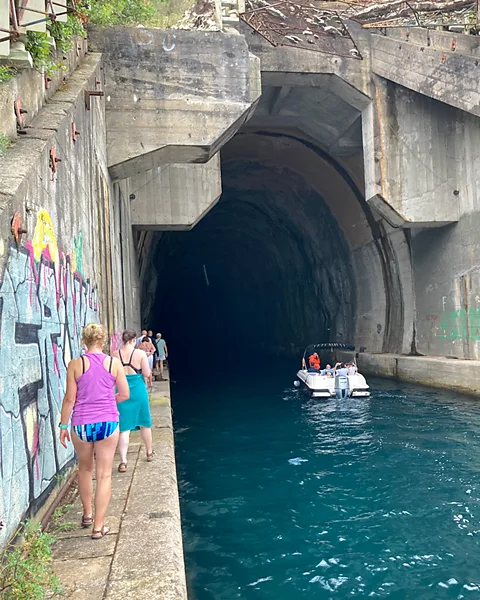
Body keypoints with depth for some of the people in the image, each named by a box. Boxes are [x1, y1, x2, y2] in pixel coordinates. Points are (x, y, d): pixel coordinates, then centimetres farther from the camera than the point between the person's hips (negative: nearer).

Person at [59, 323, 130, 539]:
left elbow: (70, 399, -6)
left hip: (81, 424, 1)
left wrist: (63, 426, 4)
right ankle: (98, 526, 11)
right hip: (107, 422, 0)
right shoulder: (114, 363, -5)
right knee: (104, 474, 8)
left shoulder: (75, 364, -8)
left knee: (85, 469, 23)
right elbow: (124, 394, 0)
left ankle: (87, 514, 38)